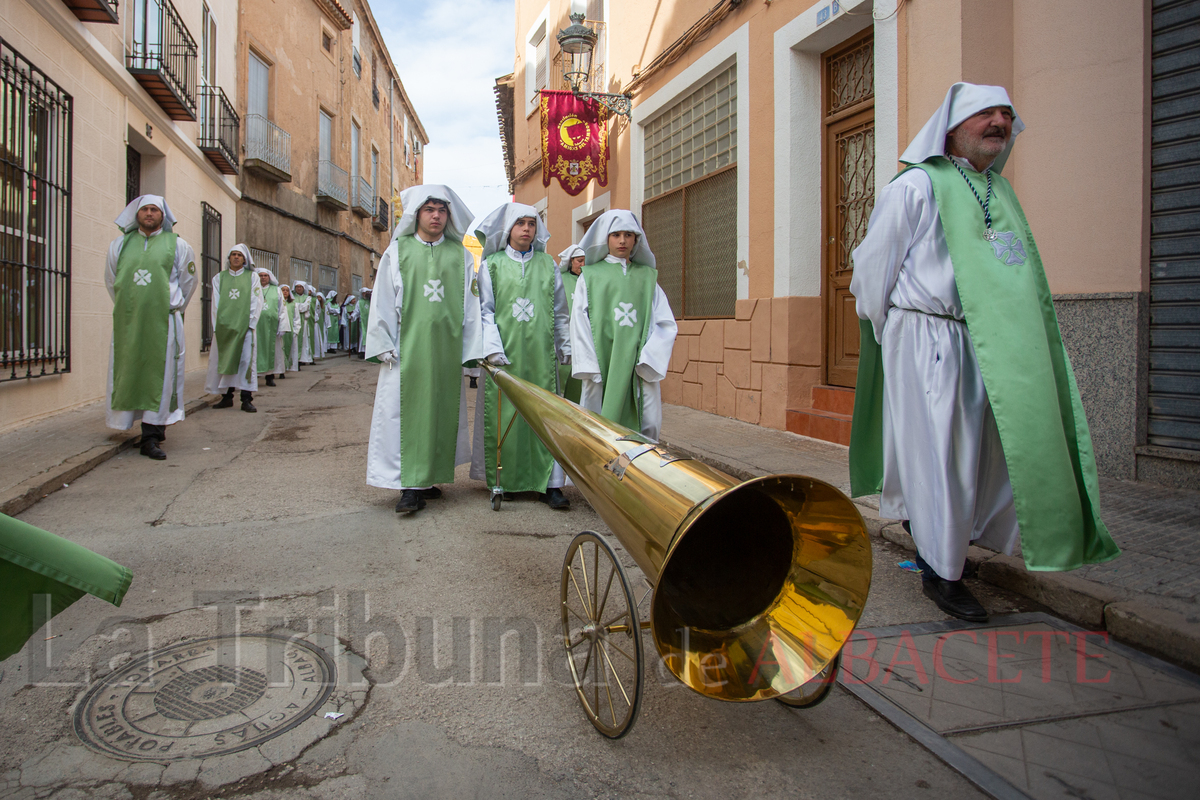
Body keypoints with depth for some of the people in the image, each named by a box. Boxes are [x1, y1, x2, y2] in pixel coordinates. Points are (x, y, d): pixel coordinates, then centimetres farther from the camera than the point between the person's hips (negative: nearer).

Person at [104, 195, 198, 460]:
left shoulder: (177, 245, 6)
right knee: (127, 372, 2)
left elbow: (187, 282, 14)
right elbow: (111, 280, 24)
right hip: (127, 321, 3)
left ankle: (151, 437, -4)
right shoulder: (120, 244, 13)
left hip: (162, 321, -3)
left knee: (158, 375, -5)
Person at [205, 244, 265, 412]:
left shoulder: (252, 277, 8)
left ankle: (246, 398, -7)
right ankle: (227, 397, 9)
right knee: (224, 360, 2)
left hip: (245, 326, -2)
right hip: (223, 327, 2)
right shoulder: (219, 277, 13)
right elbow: (215, 303, 9)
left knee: (246, 360, -7)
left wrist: (250, 324, -8)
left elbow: (257, 302, 2)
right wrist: (217, 326, -2)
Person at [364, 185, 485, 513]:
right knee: (406, 411, -5)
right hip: (407, 348, -1)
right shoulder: (398, 251, 7)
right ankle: (411, 485, -2)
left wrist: (471, 350, 2)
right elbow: (383, 302, 5)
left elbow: (470, 305, 8)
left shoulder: (460, 255, 10)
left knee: (442, 410, 5)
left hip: (447, 348, 2)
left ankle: (429, 477, 17)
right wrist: (384, 347, -2)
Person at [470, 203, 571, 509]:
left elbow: (560, 311, 15)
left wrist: (565, 347, 13)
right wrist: (493, 348, -8)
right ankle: (499, 481, 10)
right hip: (504, 353, -1)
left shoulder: (548, 264, 13)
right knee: (502, 415, 0)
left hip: (541, 353, 1)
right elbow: (485, 310, 2)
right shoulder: (491, 264, 8)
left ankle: (549, 484, 0)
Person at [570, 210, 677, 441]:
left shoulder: (647, 277, 16)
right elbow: (580, 325, 3)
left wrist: (649, 361, -7)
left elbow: (667, 324, 7)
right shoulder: (590, 276, 11)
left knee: (647, 428, -4)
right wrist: (589, 370, -8)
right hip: (602, 367, -1)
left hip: (639, 368, 2)